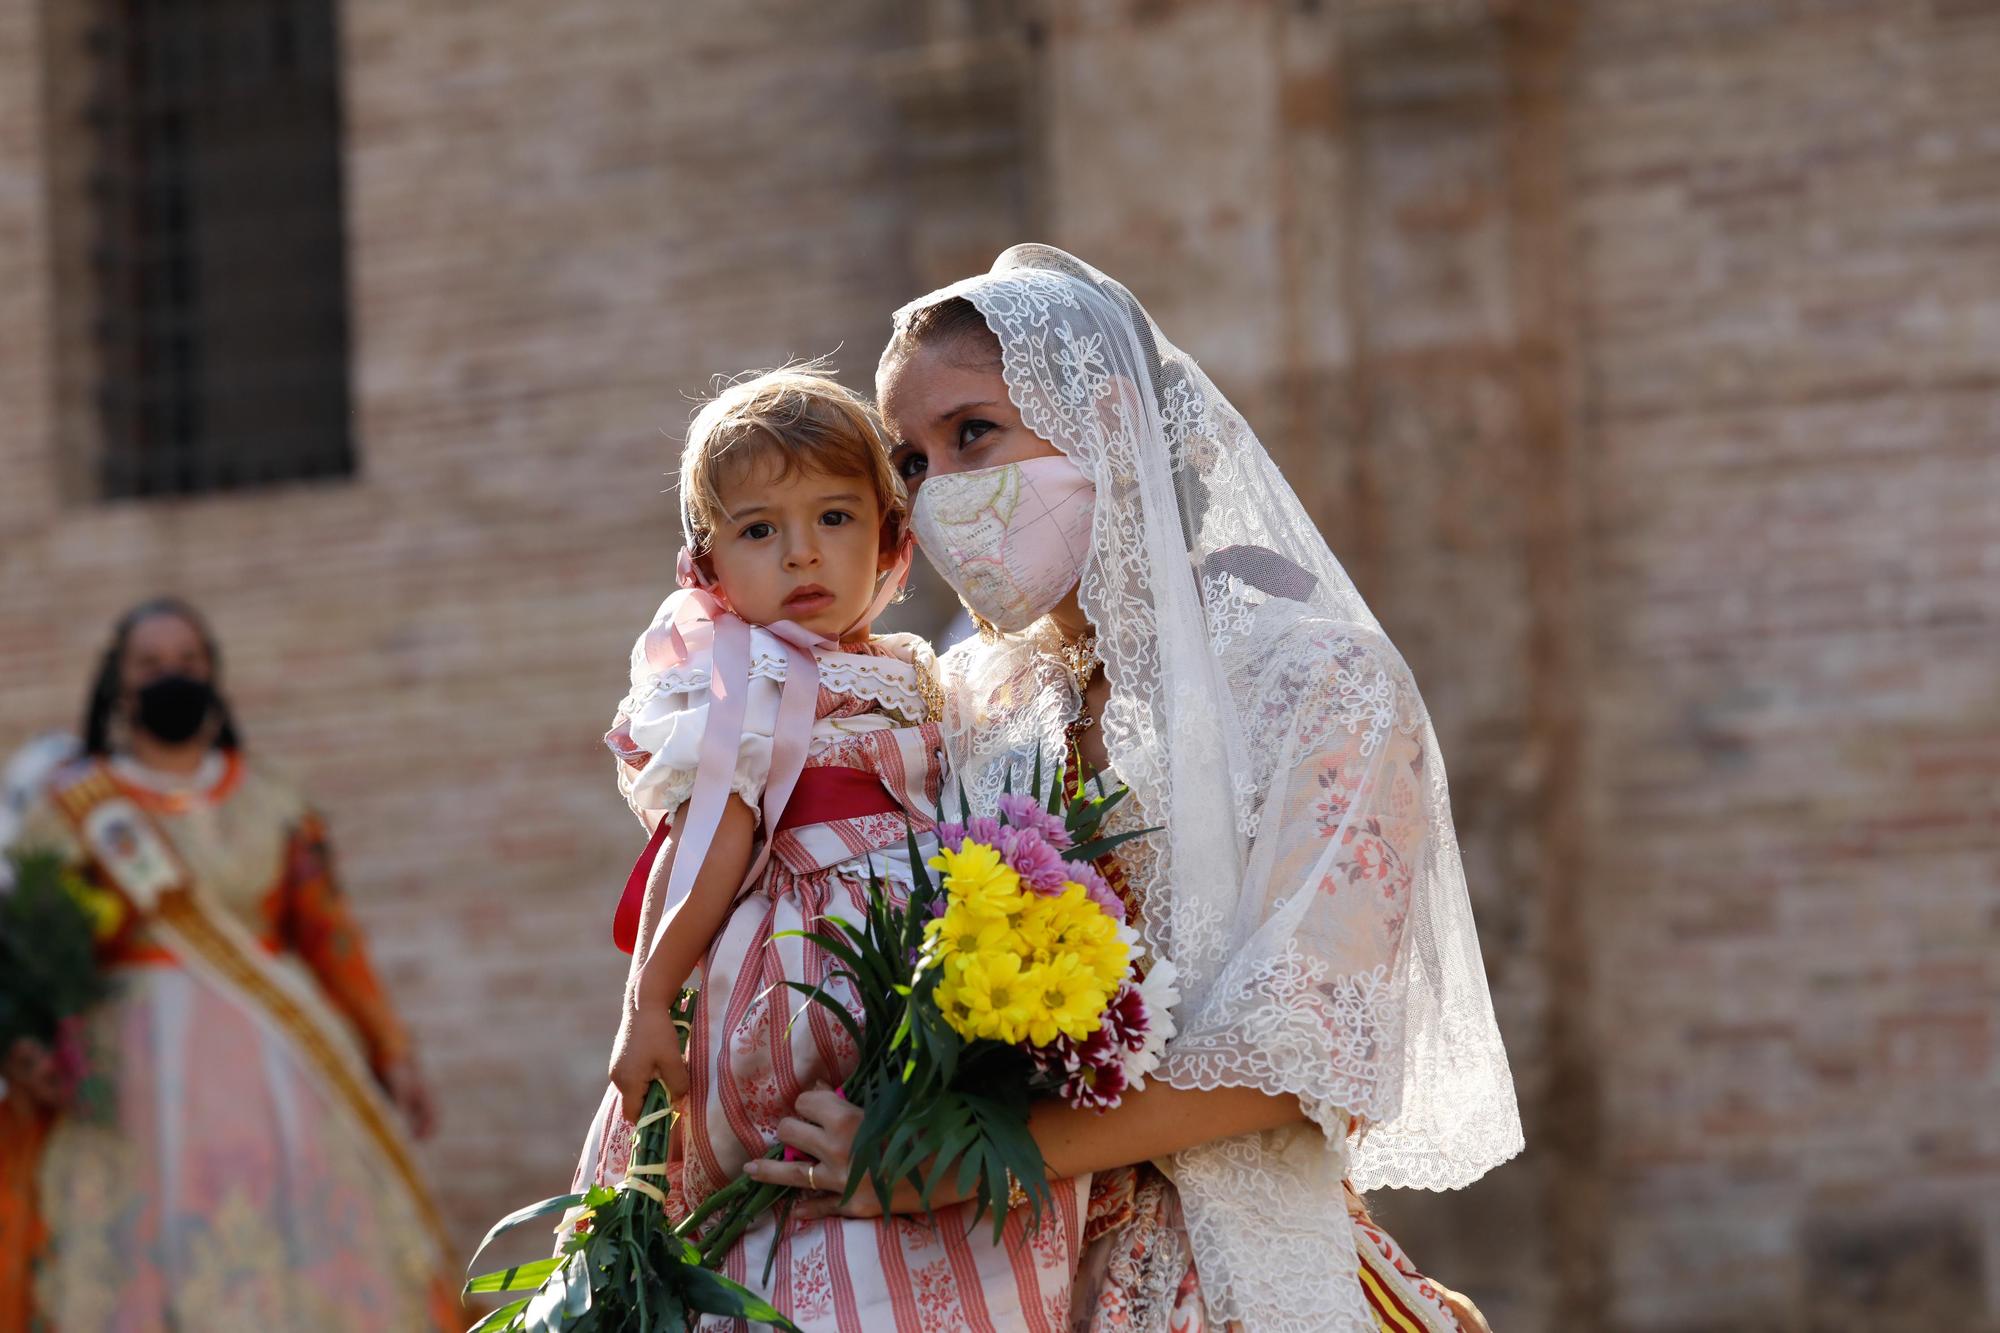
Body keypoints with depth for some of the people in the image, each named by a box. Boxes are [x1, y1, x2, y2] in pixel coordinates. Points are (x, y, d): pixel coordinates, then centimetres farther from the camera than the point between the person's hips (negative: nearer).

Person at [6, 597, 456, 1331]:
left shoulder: (271, 806, 13)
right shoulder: (73, 807, 6)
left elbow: (331, 938, 13)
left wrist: (392, 1053, 10)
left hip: (277, 1057, 3)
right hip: (139, 1062, -2)